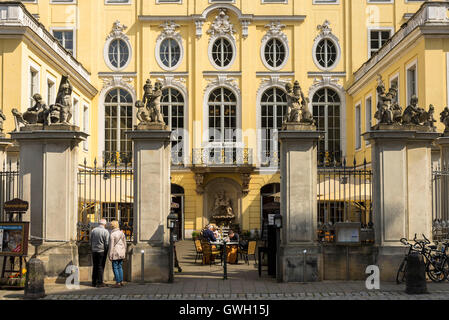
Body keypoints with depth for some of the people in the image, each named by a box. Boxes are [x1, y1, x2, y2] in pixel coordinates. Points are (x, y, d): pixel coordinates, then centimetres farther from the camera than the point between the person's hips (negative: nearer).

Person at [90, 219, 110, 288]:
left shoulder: (93, 230, 4)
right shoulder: (105, 231, -11)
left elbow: (91, 241, 10)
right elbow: (106, 243, -10)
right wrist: (106, 252, 0)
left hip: (94, 251, 5)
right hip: (102, 251, -5)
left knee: (95, 267, 12)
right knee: (101, 267, 1)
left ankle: (94, 282, 15)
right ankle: (99, 283, 1)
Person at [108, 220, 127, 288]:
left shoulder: (112, 234, -12)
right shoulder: (122, 233, 7)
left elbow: (111, 246, -13)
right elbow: (125, 244, 12)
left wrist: (110, 256, -9)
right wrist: (124, 254, 20)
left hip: (115, 254, -6)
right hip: (122, 253, 6)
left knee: (115, 268, 1)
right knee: (120, 267, 15)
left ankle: (118, 282, -1)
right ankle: (121, 281, 15)